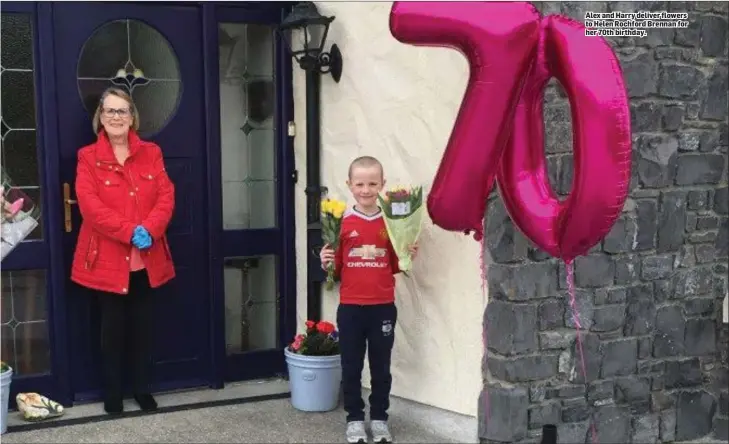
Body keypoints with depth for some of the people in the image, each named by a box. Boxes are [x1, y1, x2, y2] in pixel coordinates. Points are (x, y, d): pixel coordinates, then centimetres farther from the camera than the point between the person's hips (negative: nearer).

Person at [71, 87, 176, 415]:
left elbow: (166, 196, 0)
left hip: (147, 258, 3)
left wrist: (149, 229, -18)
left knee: (143, 325, 10)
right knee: (113, 326, 6)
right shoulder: (88, 157, -1)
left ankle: (142, 389, 23)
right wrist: (130, 232, -21)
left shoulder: (151, 153, 8)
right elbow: (90, 205, -12)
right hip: (108, 258, -2)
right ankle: (113, 393, 19)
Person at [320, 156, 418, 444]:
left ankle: (379, 418, 27)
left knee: (381, 367, 12)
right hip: (350, 308, 0)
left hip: (383, 307, 1)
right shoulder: (342, 223, -4)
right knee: (351, 367, 10)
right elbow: (337, 269, 3)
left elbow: (394, 266, 7)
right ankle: (354, 419, 25)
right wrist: (327, 263, -17)